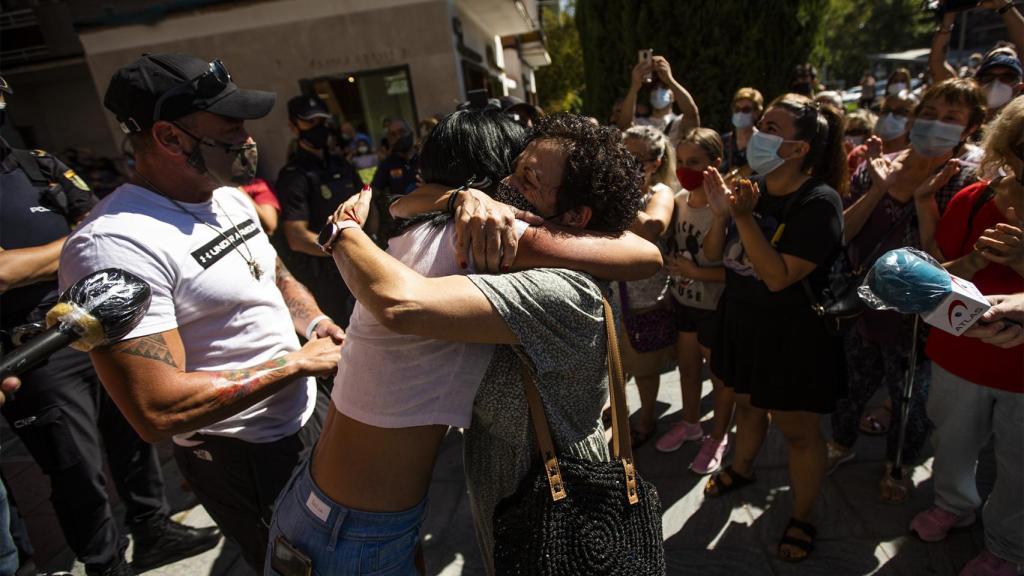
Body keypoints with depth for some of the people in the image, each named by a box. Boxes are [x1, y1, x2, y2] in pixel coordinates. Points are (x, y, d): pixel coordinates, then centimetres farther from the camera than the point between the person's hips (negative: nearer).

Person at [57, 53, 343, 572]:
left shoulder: (230, 197, 1)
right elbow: (157, 411, -30)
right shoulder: (113, 244, -26)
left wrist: (315, 324, -7)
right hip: (242, 458, -8)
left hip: (305, 416, 8)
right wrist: (298, 362, -23)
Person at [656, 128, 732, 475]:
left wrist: (697, 272, -26)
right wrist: (671, 265, -5)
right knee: (687, 366, 22)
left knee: (721, 374, 14)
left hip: (716, 308, -6)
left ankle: (718, 437, 35)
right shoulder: (678, 200, -3)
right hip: (683, 300, 6)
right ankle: (690, 423, 45)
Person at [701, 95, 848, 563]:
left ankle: (802, 519, 30)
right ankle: (741, 469, 50)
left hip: (793, 337, -6)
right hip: (743, 322, 6)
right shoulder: (753, 187, -2)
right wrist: (720, 213, -17)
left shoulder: (819, 202, -21)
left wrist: (744, 218, -29)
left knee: (798, 430, 10)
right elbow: (714, 256, 0)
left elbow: (779, 277, -27)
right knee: (748, 402, 25)